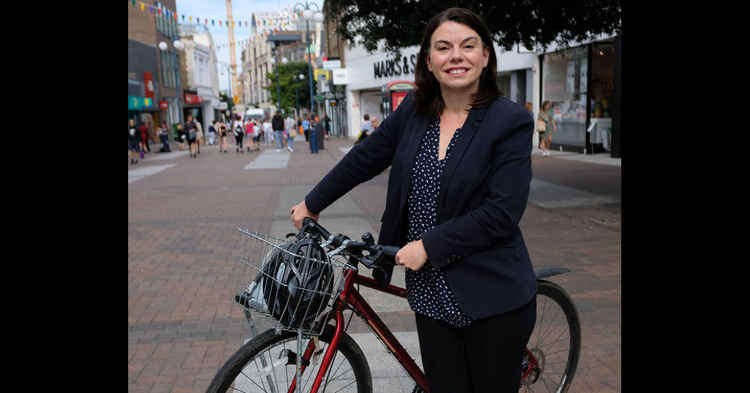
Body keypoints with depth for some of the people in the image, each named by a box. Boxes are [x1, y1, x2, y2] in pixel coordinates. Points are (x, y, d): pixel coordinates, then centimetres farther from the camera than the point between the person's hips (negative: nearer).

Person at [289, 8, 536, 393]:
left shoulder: (511, 120, -11)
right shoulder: (414, 110, 4)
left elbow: (502, 212, -16)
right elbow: (365, 158, 13)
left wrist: (428, 246, -16)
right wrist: (312, 203, 20)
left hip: (494, 299, -3)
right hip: (432, 296, 4)